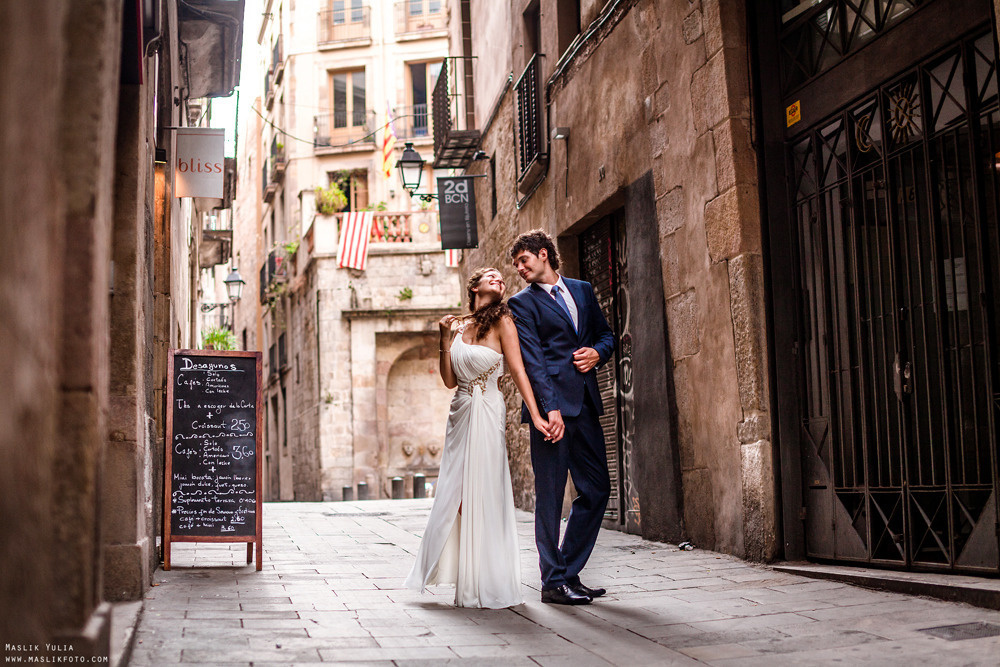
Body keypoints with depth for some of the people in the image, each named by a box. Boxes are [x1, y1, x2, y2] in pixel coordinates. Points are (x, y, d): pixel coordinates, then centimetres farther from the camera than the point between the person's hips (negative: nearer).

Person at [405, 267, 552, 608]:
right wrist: (446, 339, 0)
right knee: (455, 494, 6)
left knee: (483, 495, -4)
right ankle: (463, 576, 17)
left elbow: (518, 370, -8)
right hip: (460, 414, 5)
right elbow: (450, 380, 10)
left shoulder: (502, 322, -2)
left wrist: (536, 414, -16)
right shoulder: (460, 327, 12)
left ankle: (487, 584, 5)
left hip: (487, 414, -5)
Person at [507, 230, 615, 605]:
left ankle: (569, 572, 16)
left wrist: (597, 352, 1)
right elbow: (532, 360, -9)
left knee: (597, 489, 5)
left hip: (585, 405, 6)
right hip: (552, 404, -6)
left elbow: (605, 334, 25)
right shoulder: (522, 303, 2)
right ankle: (553, 582, 3)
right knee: (550, 496, -3)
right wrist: (550, 408, -20)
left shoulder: (583, 290, 19)